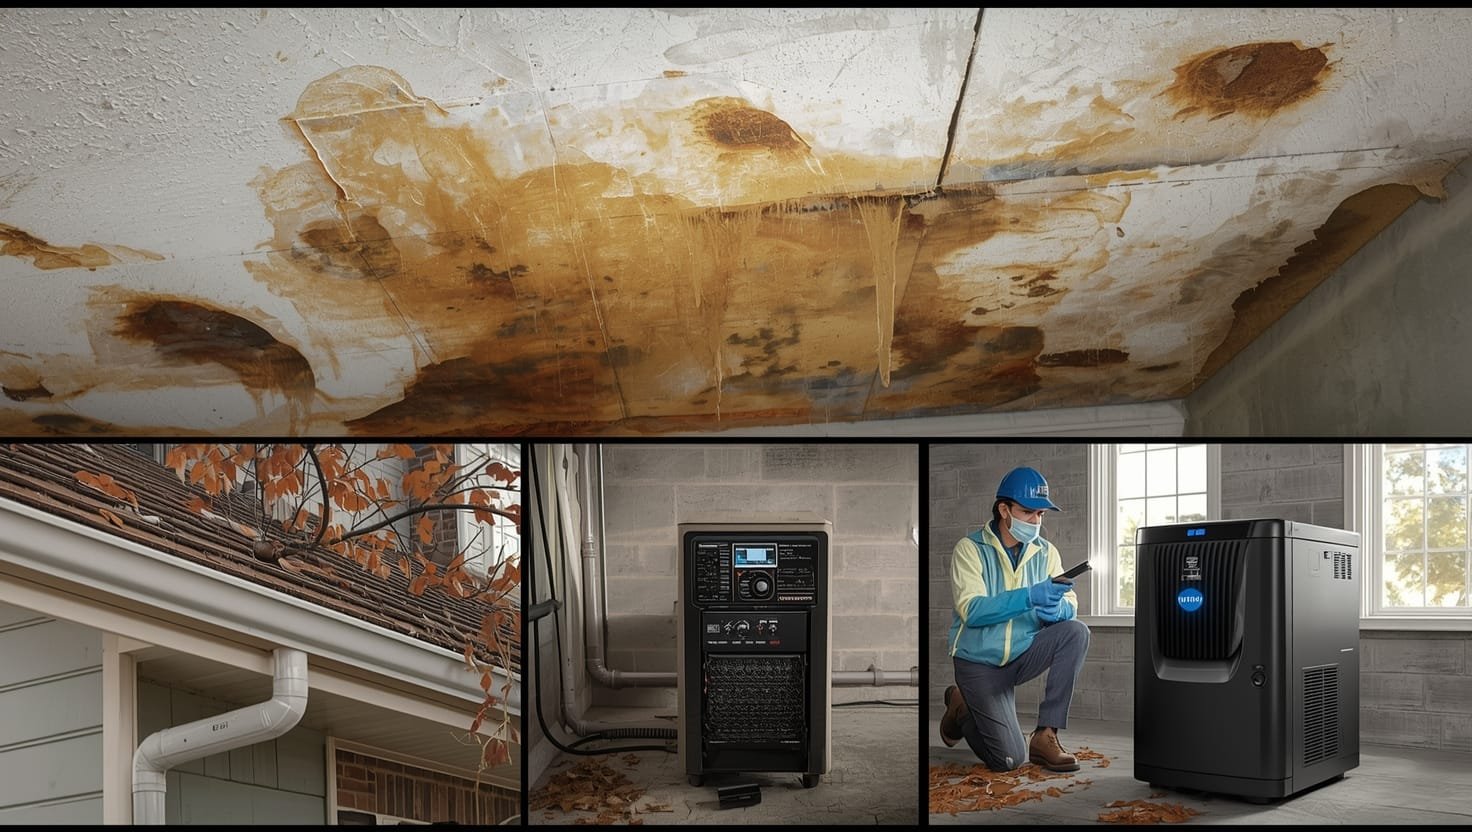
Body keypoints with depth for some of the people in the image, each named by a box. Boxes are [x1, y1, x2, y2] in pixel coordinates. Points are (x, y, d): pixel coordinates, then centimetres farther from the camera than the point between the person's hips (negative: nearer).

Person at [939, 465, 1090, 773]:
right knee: (1009, 759, -14)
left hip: (1025, 654, 5)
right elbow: (970, 610, -24)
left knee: (1076, 632, -23)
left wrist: (1057, 608, -30)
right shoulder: (970, 548, -11)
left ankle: (1046, 735, -16)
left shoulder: (1046, 552, 3)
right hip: (980, 662, -4)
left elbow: (1070, 606, -5)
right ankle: (961, 708, 18)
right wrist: (1030, 597, -35)